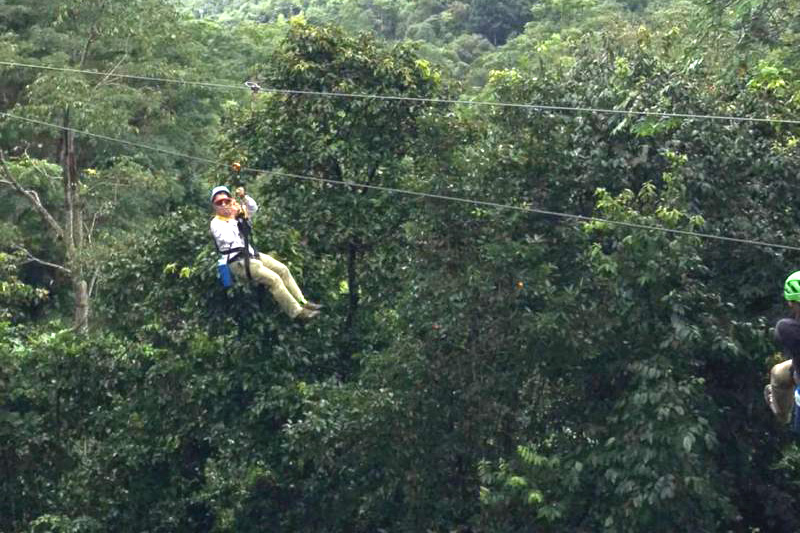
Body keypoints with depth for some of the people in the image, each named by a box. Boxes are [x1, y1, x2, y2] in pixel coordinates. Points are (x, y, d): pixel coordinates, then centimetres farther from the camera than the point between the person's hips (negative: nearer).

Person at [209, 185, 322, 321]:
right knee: (273, 279, -19)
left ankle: (302, 301, 6)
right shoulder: (216, 223, -6)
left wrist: (244, 197, -8)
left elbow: (253, 208, 9)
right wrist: (232, 217, -16)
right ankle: (297, 312, -17)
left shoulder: (237, 214, 16)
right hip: (238, 262, -9)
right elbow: (228, 238, -22)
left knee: (282, 269, 2)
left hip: (251, 254, 9)